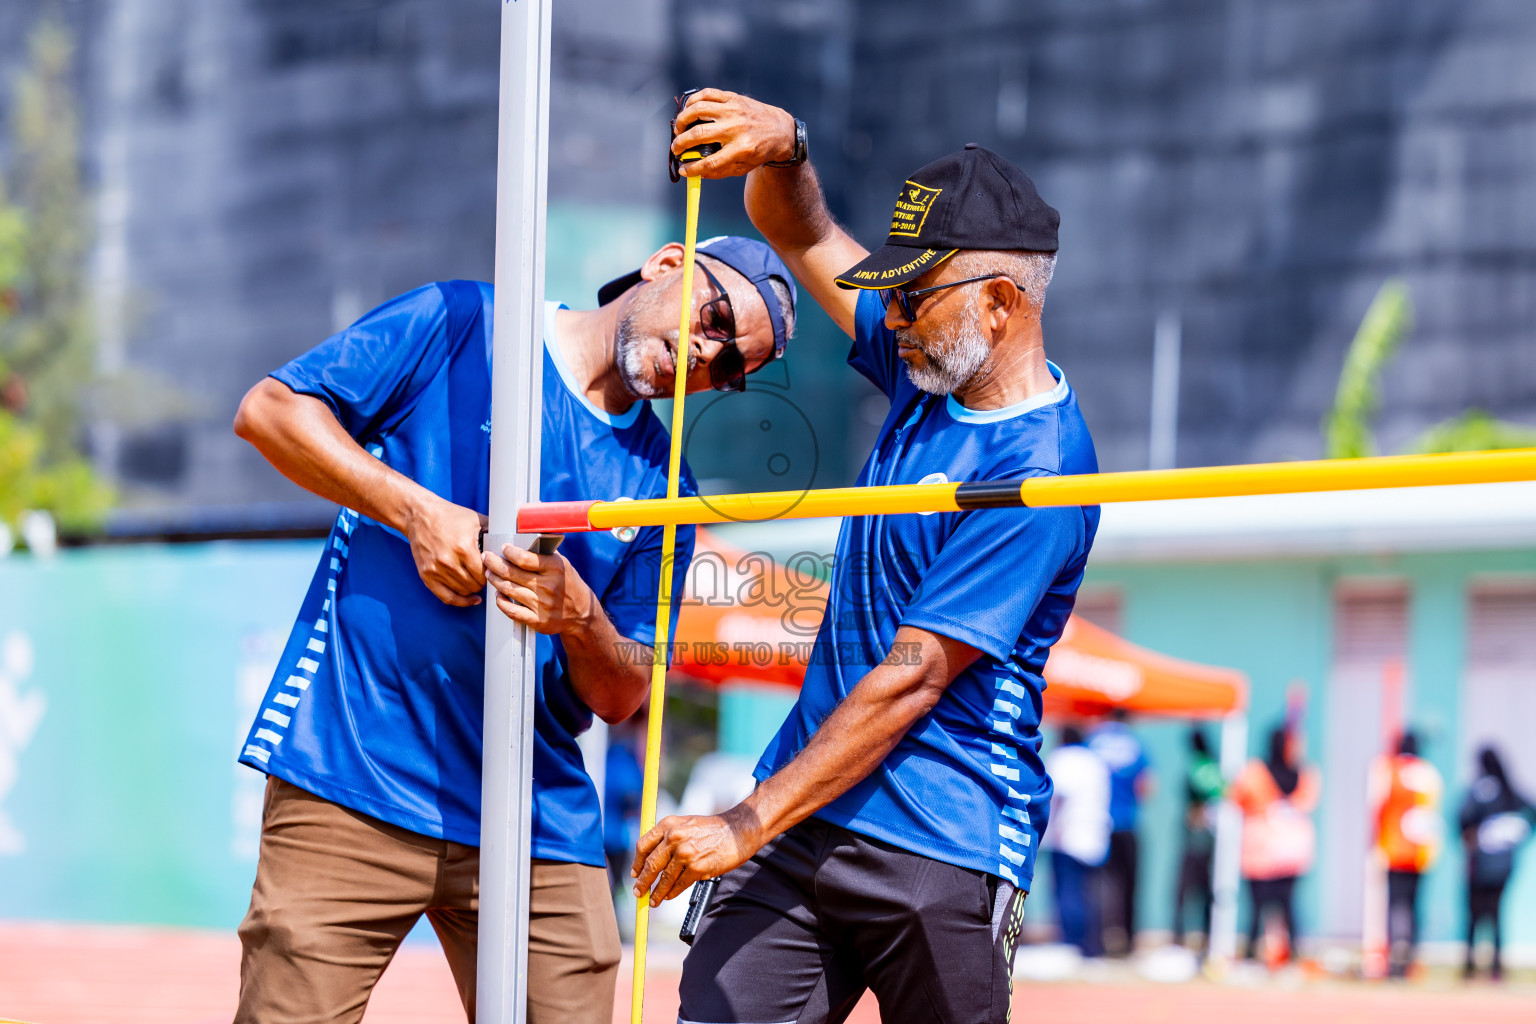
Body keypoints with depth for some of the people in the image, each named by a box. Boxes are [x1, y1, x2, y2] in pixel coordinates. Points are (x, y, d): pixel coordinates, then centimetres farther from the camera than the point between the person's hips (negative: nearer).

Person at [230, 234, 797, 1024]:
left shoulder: (660, 489, 13)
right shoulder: (461, 326, 3)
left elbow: (621, 699, 10)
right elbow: (268, 409, -1)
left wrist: (579, 619, -12)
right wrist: (417, 510, -11)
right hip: (350, 785, -4)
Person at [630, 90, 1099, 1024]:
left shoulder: (1036, 468, -16)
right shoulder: (931, 368, 9)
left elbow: (913, 678, -19)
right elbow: (801, 235, 21)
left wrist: (748, 826, -20)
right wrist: (781, 151, -3)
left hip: (941, 852, -7)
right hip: (801, 818, 7)